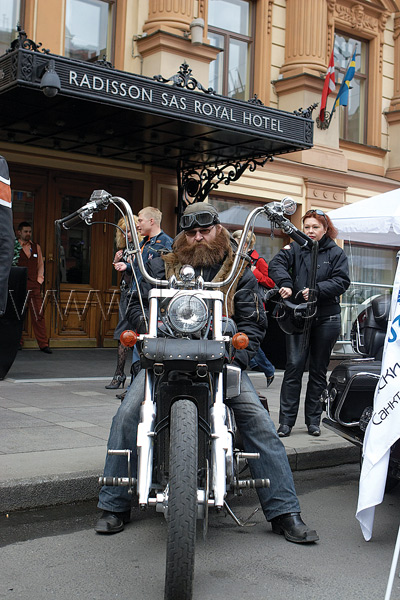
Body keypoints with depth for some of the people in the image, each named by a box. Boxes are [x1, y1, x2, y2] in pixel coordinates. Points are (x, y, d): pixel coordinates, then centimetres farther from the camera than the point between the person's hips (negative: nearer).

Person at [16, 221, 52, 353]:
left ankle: (43, 344, -1)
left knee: (38, 315, -1)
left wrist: (39, 278, 6)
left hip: (33, 286, 3)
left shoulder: (36, 247, 15)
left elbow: (41, 264, 19)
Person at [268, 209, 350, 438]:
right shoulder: (295, 249, 7)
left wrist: (316, 290, -19)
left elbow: (342, 281, -6)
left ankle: (313, 420, 17)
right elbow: (277, 264, -8)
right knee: (294, 366, -7)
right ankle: (286, 421, -2)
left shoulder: (336, 253, 5)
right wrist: (285, 284, -27)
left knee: (319, 370, 8)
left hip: (327, 319, 1)